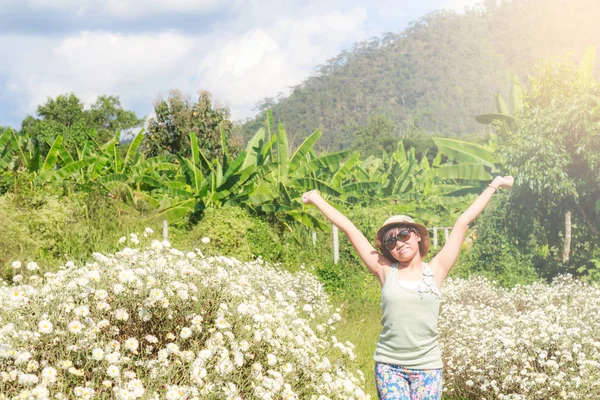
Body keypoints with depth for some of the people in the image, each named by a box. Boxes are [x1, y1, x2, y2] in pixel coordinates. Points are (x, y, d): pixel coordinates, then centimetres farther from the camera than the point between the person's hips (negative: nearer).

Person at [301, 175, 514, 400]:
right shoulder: (385, 271, 3)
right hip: (389, 366, 0)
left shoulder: (435, 270, 4)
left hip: (427, 367, 0)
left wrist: (494, 186, 12)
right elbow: (349, 228, 7)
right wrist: (316, 199, 13)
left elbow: (463, 222, 6)